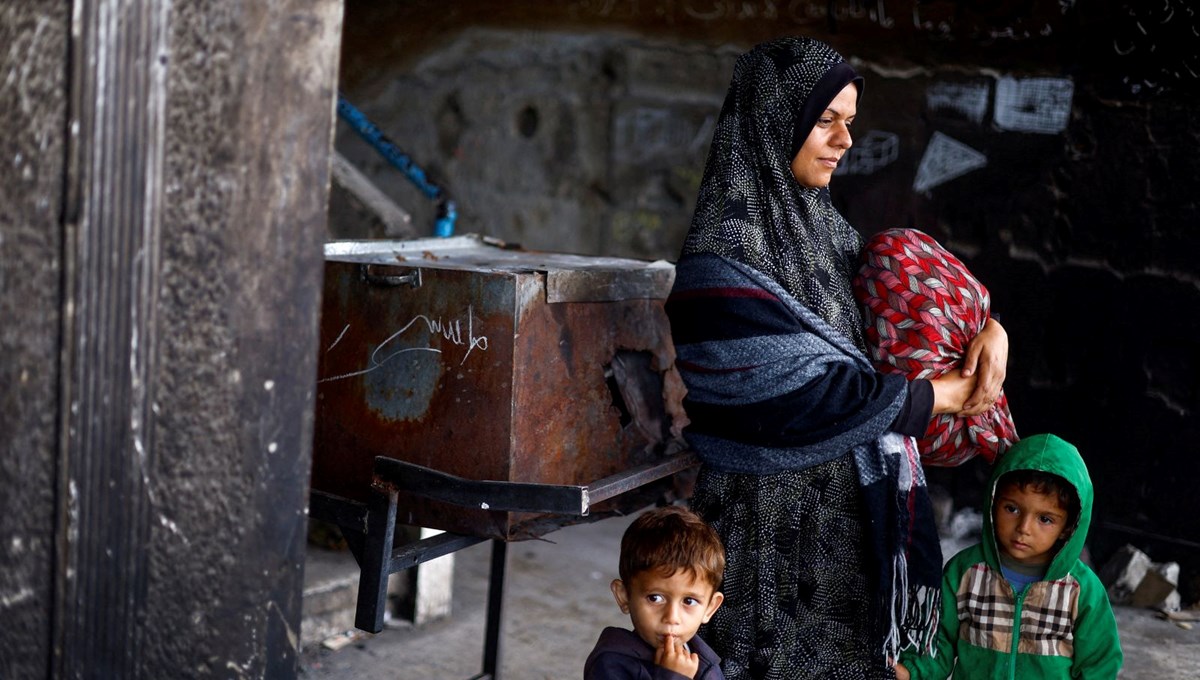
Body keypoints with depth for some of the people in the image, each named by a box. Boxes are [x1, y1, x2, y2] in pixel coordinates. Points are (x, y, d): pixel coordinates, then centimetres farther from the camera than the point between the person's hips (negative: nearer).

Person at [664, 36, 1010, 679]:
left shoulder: (816, 223, 6)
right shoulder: (725, 253, -19)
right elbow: (815, 397, -22)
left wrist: (986, 325, -5)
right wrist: (951, 394, -10)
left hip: (853, 502, 8)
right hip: (776, 514, -8)